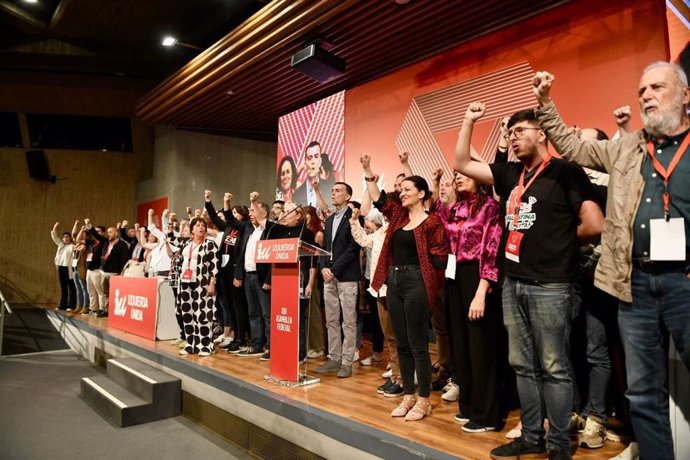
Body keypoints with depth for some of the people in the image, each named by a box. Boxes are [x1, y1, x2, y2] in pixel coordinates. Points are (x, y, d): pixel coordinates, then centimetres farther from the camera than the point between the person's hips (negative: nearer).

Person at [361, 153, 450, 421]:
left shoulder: (431, 222, -7)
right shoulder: (398, 216, 12)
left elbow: (439, 259, -8)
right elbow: (378, 199, 16)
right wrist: (368, 171, 11)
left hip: (416, 283, -7)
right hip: (394, 282, 7)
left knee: (417, 344, 0)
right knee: (401, 343, 11)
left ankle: (424, 401, 13)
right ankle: (408, 396, 23)